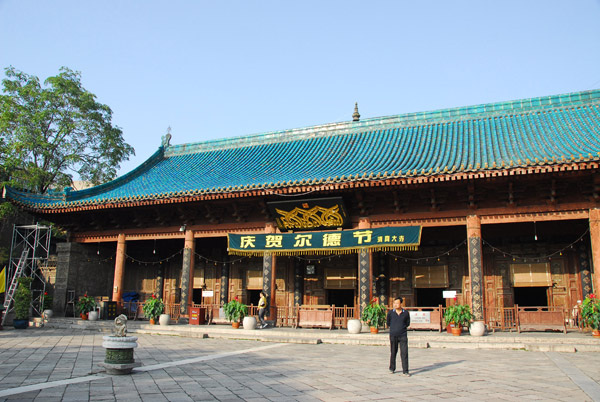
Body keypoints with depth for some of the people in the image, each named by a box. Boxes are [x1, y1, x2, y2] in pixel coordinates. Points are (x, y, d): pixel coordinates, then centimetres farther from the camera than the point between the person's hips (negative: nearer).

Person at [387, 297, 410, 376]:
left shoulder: (406, 313, -1)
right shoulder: (390, 313, -1)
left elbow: (407, 323, 13)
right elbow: (388, 323, 14)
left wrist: (401, 327, 7)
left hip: (403, 336, -1)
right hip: (393, 336, 1)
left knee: (404, 353, -6)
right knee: (393, 353, 9)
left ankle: (405, 371, 0)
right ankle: (392, 369, 26)